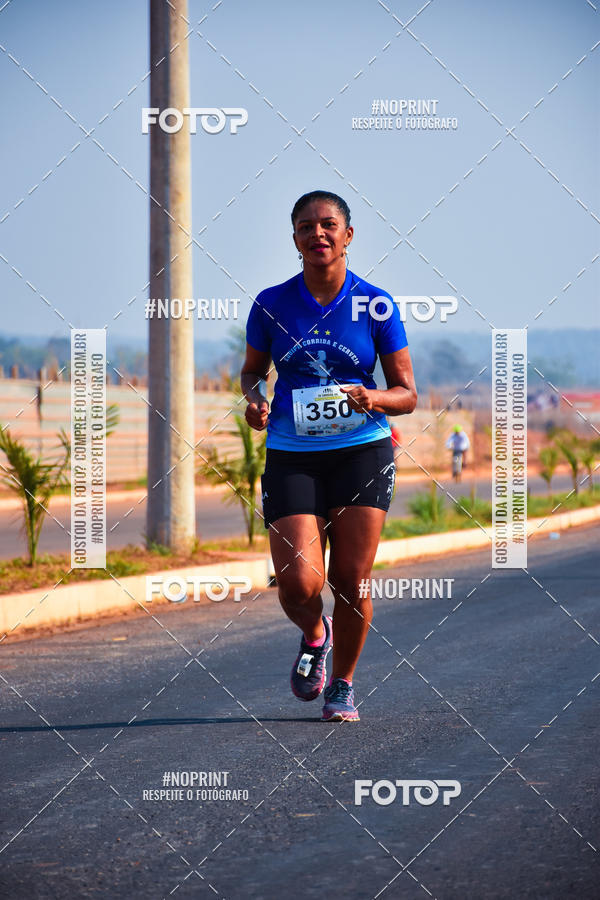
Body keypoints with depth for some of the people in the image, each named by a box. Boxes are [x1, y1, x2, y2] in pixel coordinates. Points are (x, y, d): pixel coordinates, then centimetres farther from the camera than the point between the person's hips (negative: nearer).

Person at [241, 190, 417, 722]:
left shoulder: (376, 306, -1)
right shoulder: (271, 305, 2)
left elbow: (407, 395, 3)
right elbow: (252, 370, 17)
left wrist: (371, 398, -18)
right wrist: (255, 400, -5)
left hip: (362, 449, 0)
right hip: (291, 455, 1)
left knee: (351, 582, -5)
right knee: (299, 584, -12)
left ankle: (342, 686, 20)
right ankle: (314, 636, 25)